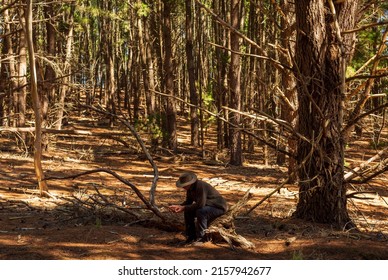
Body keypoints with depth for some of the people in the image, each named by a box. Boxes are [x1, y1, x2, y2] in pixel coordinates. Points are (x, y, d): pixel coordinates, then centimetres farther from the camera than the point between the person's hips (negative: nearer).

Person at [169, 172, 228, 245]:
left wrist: (184, 208, -28)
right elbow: (188, 202, 9)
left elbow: (200, 204, -34)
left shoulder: (200, 186, -31)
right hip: (208, 205, 9)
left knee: (200, 211, -34)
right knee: (188, 211, -3)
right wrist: (178, 206, -9)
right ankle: (191, 236, 7)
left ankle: (201, 237, -19)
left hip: (219, 207, -9)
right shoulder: (190, 188, -2)